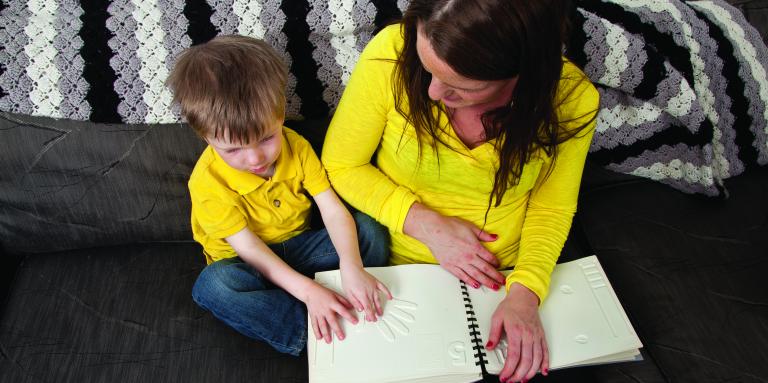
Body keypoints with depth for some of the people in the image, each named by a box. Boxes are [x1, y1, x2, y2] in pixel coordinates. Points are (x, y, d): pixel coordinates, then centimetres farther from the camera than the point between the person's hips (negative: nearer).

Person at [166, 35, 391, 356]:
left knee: (371, 231, -18)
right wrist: (307, 290, -37)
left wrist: (351, 266, -38)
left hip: (299, 249, 3)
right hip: (247, 266, -2)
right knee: (212, 285, -37)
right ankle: (319, 334, -30)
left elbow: (333, 210, -19)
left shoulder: (296, 147, -12)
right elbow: (248, 247, -25)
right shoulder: (208, 180, -21)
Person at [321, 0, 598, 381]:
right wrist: (429, 225, -22)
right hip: (402, 263, 0)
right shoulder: (392, 55, -27)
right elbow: (341, 166, -13)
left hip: (504, 272, 1)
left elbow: (551, 207, -7)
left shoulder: (571, 98, -23)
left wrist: (525, 293, -23)